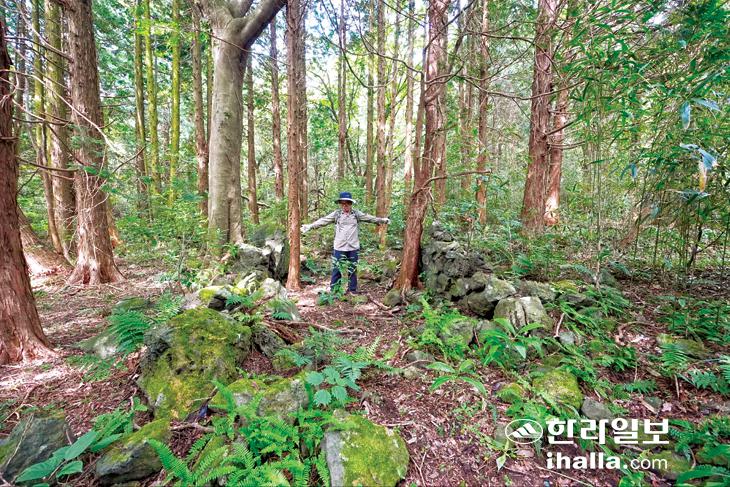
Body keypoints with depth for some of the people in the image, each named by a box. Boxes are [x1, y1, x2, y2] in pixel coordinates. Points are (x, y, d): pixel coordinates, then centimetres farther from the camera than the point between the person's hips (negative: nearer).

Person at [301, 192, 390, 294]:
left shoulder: (356, 214, 2)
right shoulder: (336, 214, -1)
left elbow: (370, 218, 6)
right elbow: (323, 220, -5)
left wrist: (383, 220, 5)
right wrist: (310, 226, -13)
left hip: (353, 247, 1)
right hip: (339, 247, -1)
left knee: (352, 269, 12)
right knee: (336, 269, 4)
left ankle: (353, 289, 26)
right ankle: (334, 290, 16)